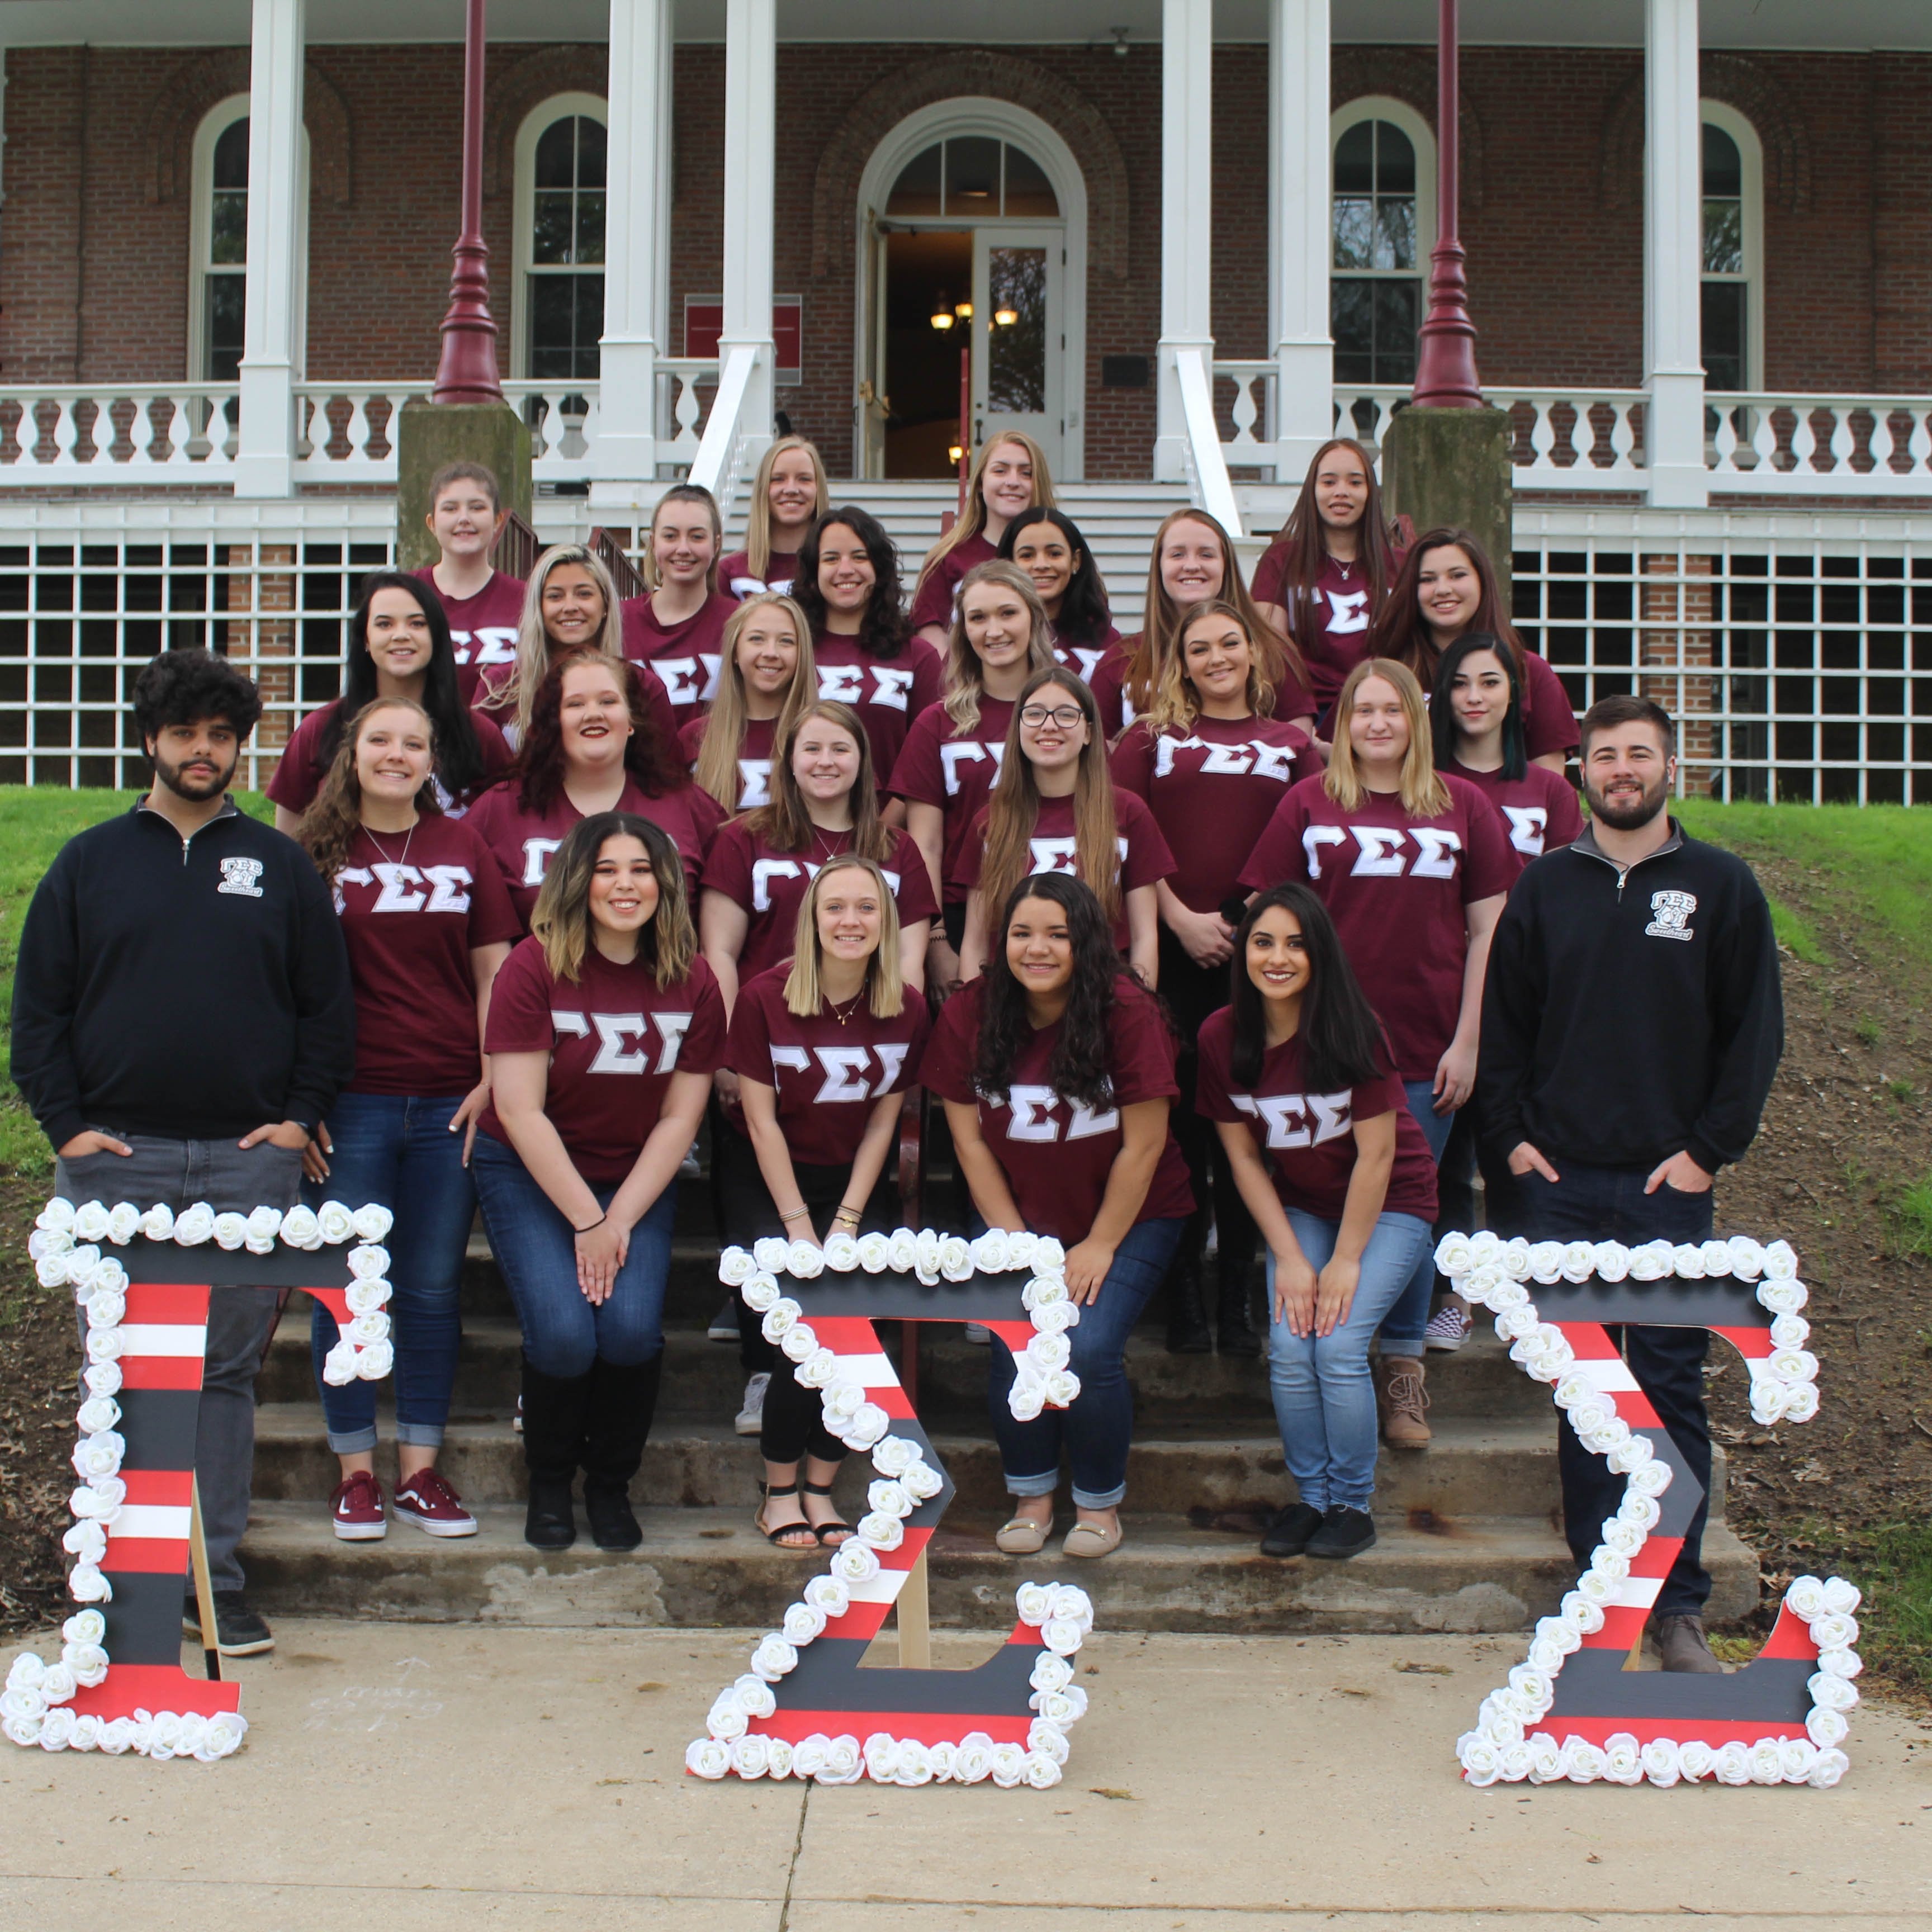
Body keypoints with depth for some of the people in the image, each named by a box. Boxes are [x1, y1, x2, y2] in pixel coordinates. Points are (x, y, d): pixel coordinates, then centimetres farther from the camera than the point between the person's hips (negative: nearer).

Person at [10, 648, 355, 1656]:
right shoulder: (91, 862, 10)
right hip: (115, 1160, 0)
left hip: (249, 1162, 0)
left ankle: (216, 1577, 10)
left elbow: (327, 1006, 11)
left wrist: (300, 1116, 0)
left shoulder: (279, 865, 11)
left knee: (228, 1372, 3)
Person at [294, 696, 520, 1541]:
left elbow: (494, 971, 9)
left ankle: (419, 1471, 15)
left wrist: (492, 1081, -1)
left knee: (433, 1291, 6)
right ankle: (355, 1472, 13)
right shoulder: (317, 854, 5)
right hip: (350, 1105, -1)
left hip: (450, 1104, 1)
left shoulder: (462, 847, 9)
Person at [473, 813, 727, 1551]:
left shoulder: (692, 983, -4)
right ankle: (549, 1481, 10)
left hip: (639, 1180, 2)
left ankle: (611, 1484, 8)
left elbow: (679, 1117, -2)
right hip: (529, 1176, -2)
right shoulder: (535, 967, -13)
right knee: (563, 1332, -21)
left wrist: (621, 1220, -10)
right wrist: (586, 1221, -15)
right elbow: (521, 1111, -14)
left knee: (632, 1326, -20)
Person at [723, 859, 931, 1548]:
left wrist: (846, 1224, -7)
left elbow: (882, 1123, 0)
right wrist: (799, 1228, -14)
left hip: (859, 1185, 3)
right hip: (770, 1184, -2)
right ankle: (780, 1490, -1)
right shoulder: (765, 998, -12)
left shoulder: (907, 1009, -3)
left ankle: (821, 1487, 0)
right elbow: (763, 1124, -10)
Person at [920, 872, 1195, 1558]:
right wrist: (1017, 1244, -7)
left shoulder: (1128, 1013, -18)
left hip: (1130, 1219, -2)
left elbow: (1142, 1147, -13)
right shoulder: (969, 1014, -9)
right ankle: (1030, 1495, 9)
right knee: (1015, 1342, -16)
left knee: (1088, 1346, -19)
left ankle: (1100, 1502, 6)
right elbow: (970, 1140, -4)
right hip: (1018, 1219, 3)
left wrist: (1100, 1248, -10)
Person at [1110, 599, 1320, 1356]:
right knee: (1182, 1115, 0)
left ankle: (1237, 1293, 10)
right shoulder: (1150, 738, 11)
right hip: (1174, 950, -1)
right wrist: (1183, 919, -8)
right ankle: (1183, 1291, 9)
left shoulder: (1292, 745, 14)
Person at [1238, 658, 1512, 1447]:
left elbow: (1486, 931, 6)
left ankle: (1403, 1365, 21)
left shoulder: (1463, 806, 5)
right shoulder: (1308, 803, 3)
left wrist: (1468, 1041, 0)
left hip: (1425, 1049, 1)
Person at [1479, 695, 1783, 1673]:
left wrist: (1710, 1147, -5)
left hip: (1669, 1185, -2)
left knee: (1671, 1389, -1)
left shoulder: (1720, 886, 4)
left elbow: (1756, 1030, 3)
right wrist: (1511, 1134, 3)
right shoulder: (1545, 886, 9)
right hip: (1561, 1180, 2)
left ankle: (1678, 1603, 6)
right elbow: (1503, 1021, 13)